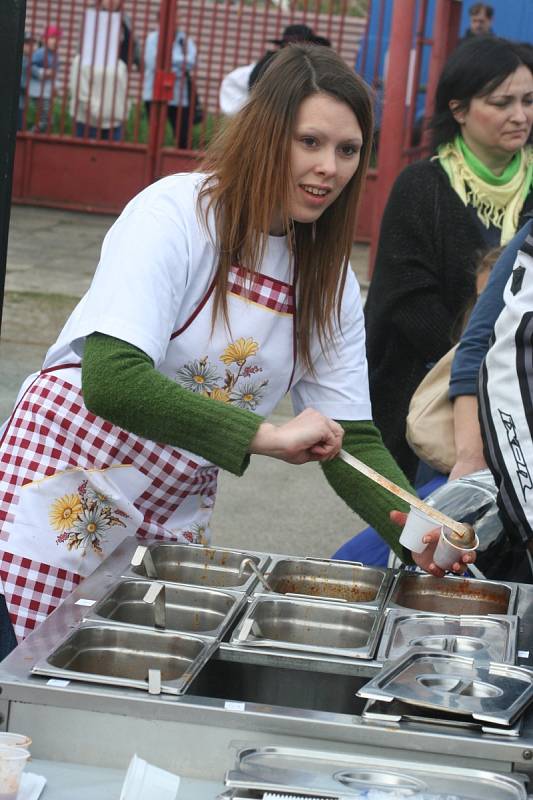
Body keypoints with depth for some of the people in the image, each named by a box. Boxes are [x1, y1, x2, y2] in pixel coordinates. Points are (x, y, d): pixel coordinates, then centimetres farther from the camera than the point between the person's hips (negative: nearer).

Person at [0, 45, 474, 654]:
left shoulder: (330, 281, 2)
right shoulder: (174, 214, -18)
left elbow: (352, 439, 0)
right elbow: (109, 380, -30)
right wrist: (265, 435, -34)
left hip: (178, 509, 6)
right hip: (69, 482, -6)